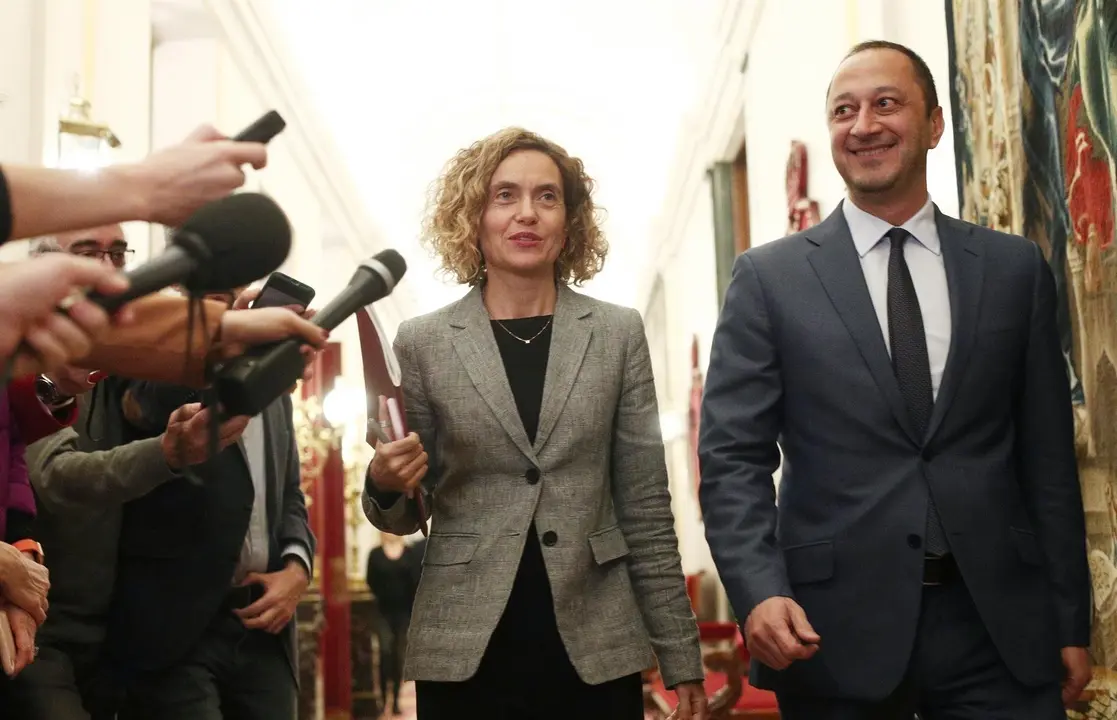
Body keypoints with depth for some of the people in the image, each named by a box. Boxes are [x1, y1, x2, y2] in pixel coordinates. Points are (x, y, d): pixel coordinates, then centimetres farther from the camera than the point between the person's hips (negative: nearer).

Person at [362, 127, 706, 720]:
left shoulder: (618, 334, 2)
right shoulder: (422, 343, 1)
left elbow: (646, 508, 4)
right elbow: (403, 517, 8)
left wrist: (681, 659, 2)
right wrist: (384, 485, -15)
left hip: (597, 650, 1)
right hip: (464, 651, 0)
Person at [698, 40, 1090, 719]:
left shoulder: (1016, 269, 8)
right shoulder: (770, 277, 2)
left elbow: (1047, 456, 8)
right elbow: (733, 456, -3)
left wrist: (1071, 622, 7)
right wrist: (759, 591, -18)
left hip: (999, 626, 2)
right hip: (836, 628, -1)